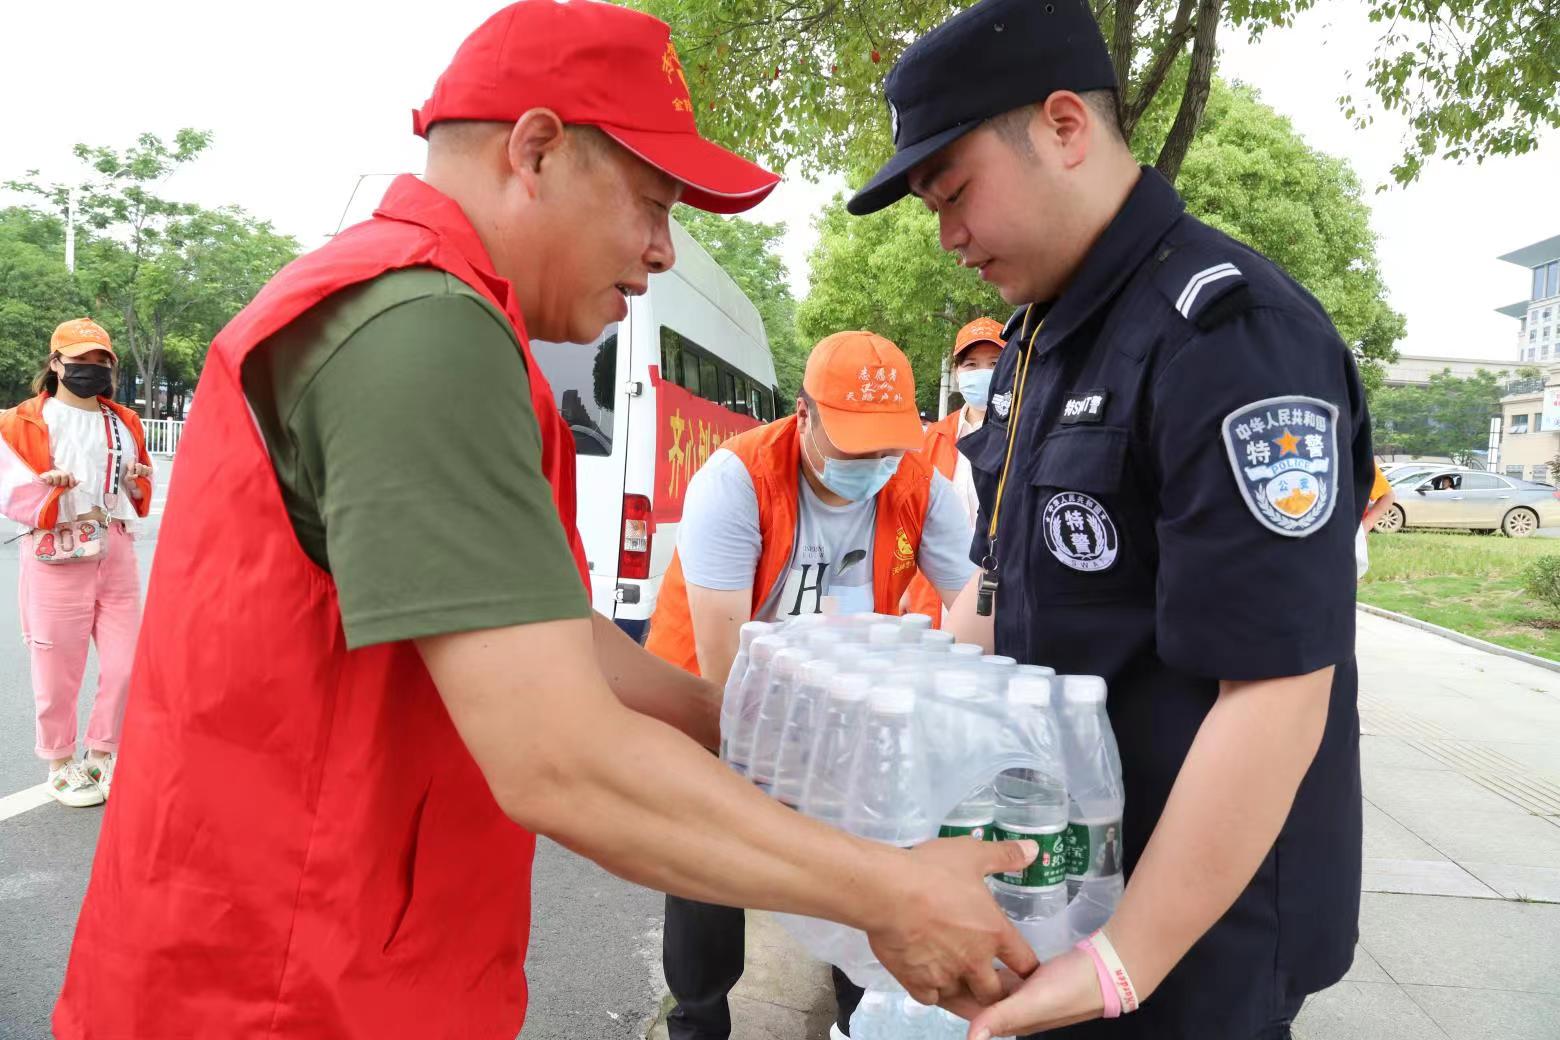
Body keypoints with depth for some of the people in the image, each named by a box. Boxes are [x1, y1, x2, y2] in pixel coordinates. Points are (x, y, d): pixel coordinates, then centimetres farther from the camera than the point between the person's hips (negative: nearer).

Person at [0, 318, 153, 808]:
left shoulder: (124, 422, 15)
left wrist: (137, 482, 0)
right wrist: (49, 488, -24)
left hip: (116, 551, 5)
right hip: (56, 554, -4)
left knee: (126, 662, 5)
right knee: (59, 669, 3)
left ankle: (101, 756, 23)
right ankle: (60, 764, 21)